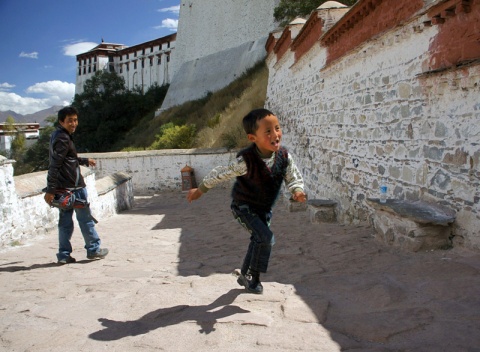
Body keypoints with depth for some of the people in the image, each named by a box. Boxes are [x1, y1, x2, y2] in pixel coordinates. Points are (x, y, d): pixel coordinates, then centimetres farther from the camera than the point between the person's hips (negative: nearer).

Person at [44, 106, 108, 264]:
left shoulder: (57, 136, 15)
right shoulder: (63, 139, -16)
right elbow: (54, 166, -22)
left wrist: (85, 161, 42)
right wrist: (50, 190, -24)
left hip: (63, 187, 9)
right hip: (73, 186, -9)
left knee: (65, 221, 11)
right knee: (85, 218, 4)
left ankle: (64, 254, 13)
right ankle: (93, 249, 15)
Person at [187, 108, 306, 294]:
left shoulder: (284, 156, -16)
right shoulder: (246, 160, -31)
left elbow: (293, 177, -4)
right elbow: (220, 174, -19)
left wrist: (297, 191, -28)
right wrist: (200, 190, -8)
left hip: (264, 208, 7)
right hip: (244, 207, -6)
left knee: (258, 241, 18)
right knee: (266, 238, -19)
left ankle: (245, 276, 40)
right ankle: (252, 277, 2)